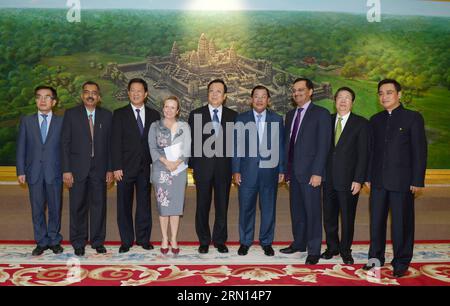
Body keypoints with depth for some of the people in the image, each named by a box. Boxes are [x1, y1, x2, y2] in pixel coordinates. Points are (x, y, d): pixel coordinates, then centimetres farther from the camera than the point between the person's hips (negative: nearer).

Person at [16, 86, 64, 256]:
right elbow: (21, 148, 6)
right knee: (37, 209, 7)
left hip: (54, 173, -1)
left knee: (55, 208, 7)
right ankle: (41, 242, 19)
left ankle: (54, 240, 21)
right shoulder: (26, 121, 7)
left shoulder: (61, 122, 3)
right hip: (34, 172, 1)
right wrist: (21, 171, 0)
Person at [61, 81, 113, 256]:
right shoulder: (71, 114, 1)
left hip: (99, 169, 1)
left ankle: (98, 241, 20)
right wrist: (66, 170, -7)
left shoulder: (106, 115, 5)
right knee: (78, 207, 5)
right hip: (77, 168, -1)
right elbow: (65, 143, -1)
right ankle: (78, 243, 19)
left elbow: (110, 143, 5)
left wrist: (110, 169, 1)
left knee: (99, 205, 7)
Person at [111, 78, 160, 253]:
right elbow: (116, 142, -3)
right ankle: (126, 241, 15)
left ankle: (143, 238, 19)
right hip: (126, 167, -1)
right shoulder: (119, 114, 2)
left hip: (146, 167, 2)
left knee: (144, 204, 8)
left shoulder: (153, 115, 8)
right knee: (124, 205, 5)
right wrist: (116, 167, -10)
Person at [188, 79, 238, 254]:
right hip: (203, 166, -1)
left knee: (222, 205, 8)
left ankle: (220, 240, 22)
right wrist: (192, 163, -3)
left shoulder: (232, 115, 5)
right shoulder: (196, 114, 3)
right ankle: (204, 241, 20)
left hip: (224, 167, 1)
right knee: (203, 205, 6)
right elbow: (191, 141, 3)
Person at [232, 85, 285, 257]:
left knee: (268, 208, 8)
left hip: (270, 171, 1)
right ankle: (245, 242, 21)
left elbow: (280, 146, 5)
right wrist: (236, 170, -3)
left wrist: (282, 170, 1)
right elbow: (236, 145, 2)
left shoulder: (277, 119, 6)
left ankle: (266, 242, 23)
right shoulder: (241, 119, 4)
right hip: (247, 171, 0)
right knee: (246, 208, 6)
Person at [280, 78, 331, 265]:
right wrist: (286, 169, 11)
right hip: (294, 172, 6)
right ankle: (299, 243, 26)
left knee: (312, 212, -1)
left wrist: (317, 172, -16)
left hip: (310, 172, -6)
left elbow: (323, 145, -11)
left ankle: (314, 250, 9)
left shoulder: (321, 114, -5)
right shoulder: (290, 114, 15)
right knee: (296, 210, 12)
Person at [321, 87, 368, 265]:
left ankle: (345, 251, 23)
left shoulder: (361, 123, -1)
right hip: (329, 178, 3)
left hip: (348, 180, -3)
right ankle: (332, 247, 29)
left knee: (347, 218, 6)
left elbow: (363, 154, -6)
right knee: (329, 217, 12)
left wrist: (359, 180, -12)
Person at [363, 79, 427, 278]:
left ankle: (401, 262, 17)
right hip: (378, 181, 4)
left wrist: (417, 180, -9)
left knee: (402, 223, 4)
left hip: (402, 181, -4)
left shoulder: (413, 118, -1)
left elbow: (419, 151, -4)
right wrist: (368, 177, 8)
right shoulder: (375, 120, 12)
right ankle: (376, 257, 24)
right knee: (376, 221, 10)